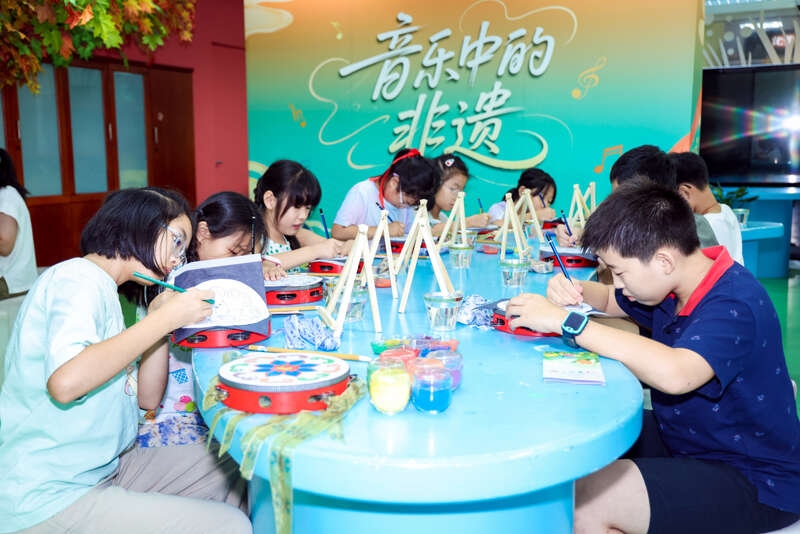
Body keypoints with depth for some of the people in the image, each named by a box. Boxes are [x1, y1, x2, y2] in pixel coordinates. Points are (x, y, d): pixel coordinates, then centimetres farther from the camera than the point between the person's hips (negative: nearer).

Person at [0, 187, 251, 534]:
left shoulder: (102, 289, 14)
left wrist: (162, 319, 1)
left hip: (104, 470, 9)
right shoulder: (78, 278, -14)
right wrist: (163, 319, -24)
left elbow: (147, 399, 12)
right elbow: (65, 383, -33)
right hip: (48, 498, -9)